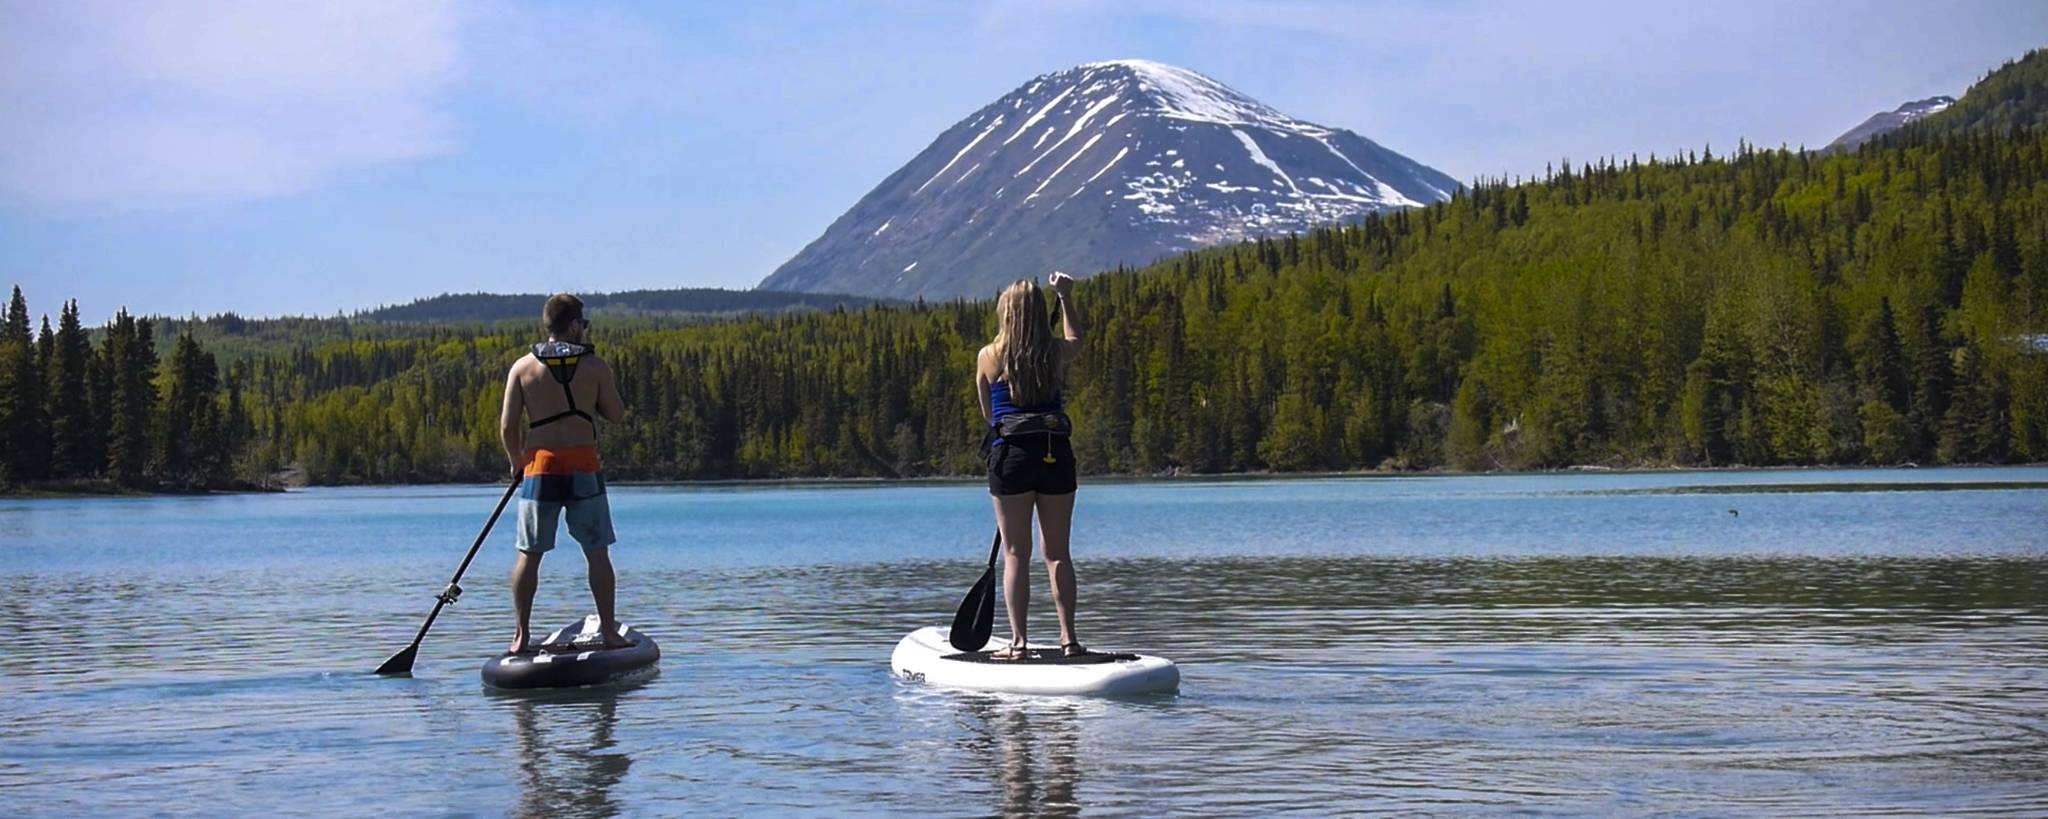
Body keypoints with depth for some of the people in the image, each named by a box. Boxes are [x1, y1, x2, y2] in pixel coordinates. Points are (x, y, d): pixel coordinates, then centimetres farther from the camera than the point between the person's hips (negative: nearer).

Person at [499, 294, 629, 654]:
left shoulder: (523, 367, 1)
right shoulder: (595, 366, -2)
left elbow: (507, 425, 0)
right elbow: (616, 413, 6)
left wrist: (516, 462, 16)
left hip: (540, 467, 1)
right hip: (584, 468, -1)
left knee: (528, 556, 8)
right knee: (597, 554, 6)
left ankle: (521, 635, 7)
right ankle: (609, 632, 7)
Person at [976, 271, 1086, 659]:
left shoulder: (989, 357, -2)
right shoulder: (1057, 353, 3)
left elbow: (987, 413, 11)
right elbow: (1076, 341, 29)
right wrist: (1066, 296, 35)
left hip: (1011, 456, -2)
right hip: (1057, 456, 2)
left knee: (1015, 554, 0)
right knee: (1058, 553, 10)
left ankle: (1017, 641, -3)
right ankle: (1068, 637, 8)